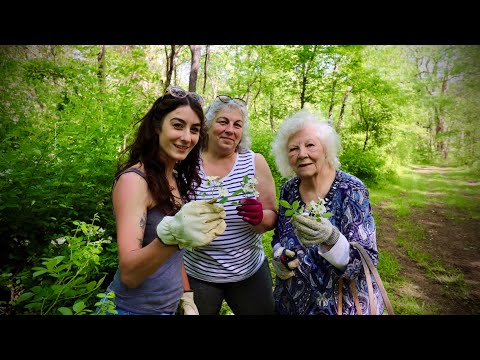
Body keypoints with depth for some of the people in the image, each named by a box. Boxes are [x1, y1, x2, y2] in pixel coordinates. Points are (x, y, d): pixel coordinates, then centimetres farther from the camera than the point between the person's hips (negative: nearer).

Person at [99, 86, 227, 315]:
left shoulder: (178, 178, 2)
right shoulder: (134, 179, -20)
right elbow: (128, 274, -28)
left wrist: (187, 298, 4)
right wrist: (170, 234, -45)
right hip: (133, 309, -6)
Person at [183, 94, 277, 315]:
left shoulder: (255, 162, -8)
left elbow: (271, 219, -4)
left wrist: (259, 217, -25)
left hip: (250, 272, 1)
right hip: (196, 275, 0)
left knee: (264, 311, 16)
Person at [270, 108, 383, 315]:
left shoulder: (351, 191, -20)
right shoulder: (288, 189, -7)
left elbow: (367, 262, -21)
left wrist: (330, 238, -38)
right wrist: (278, 257, -12)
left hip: (341, 305, -4)